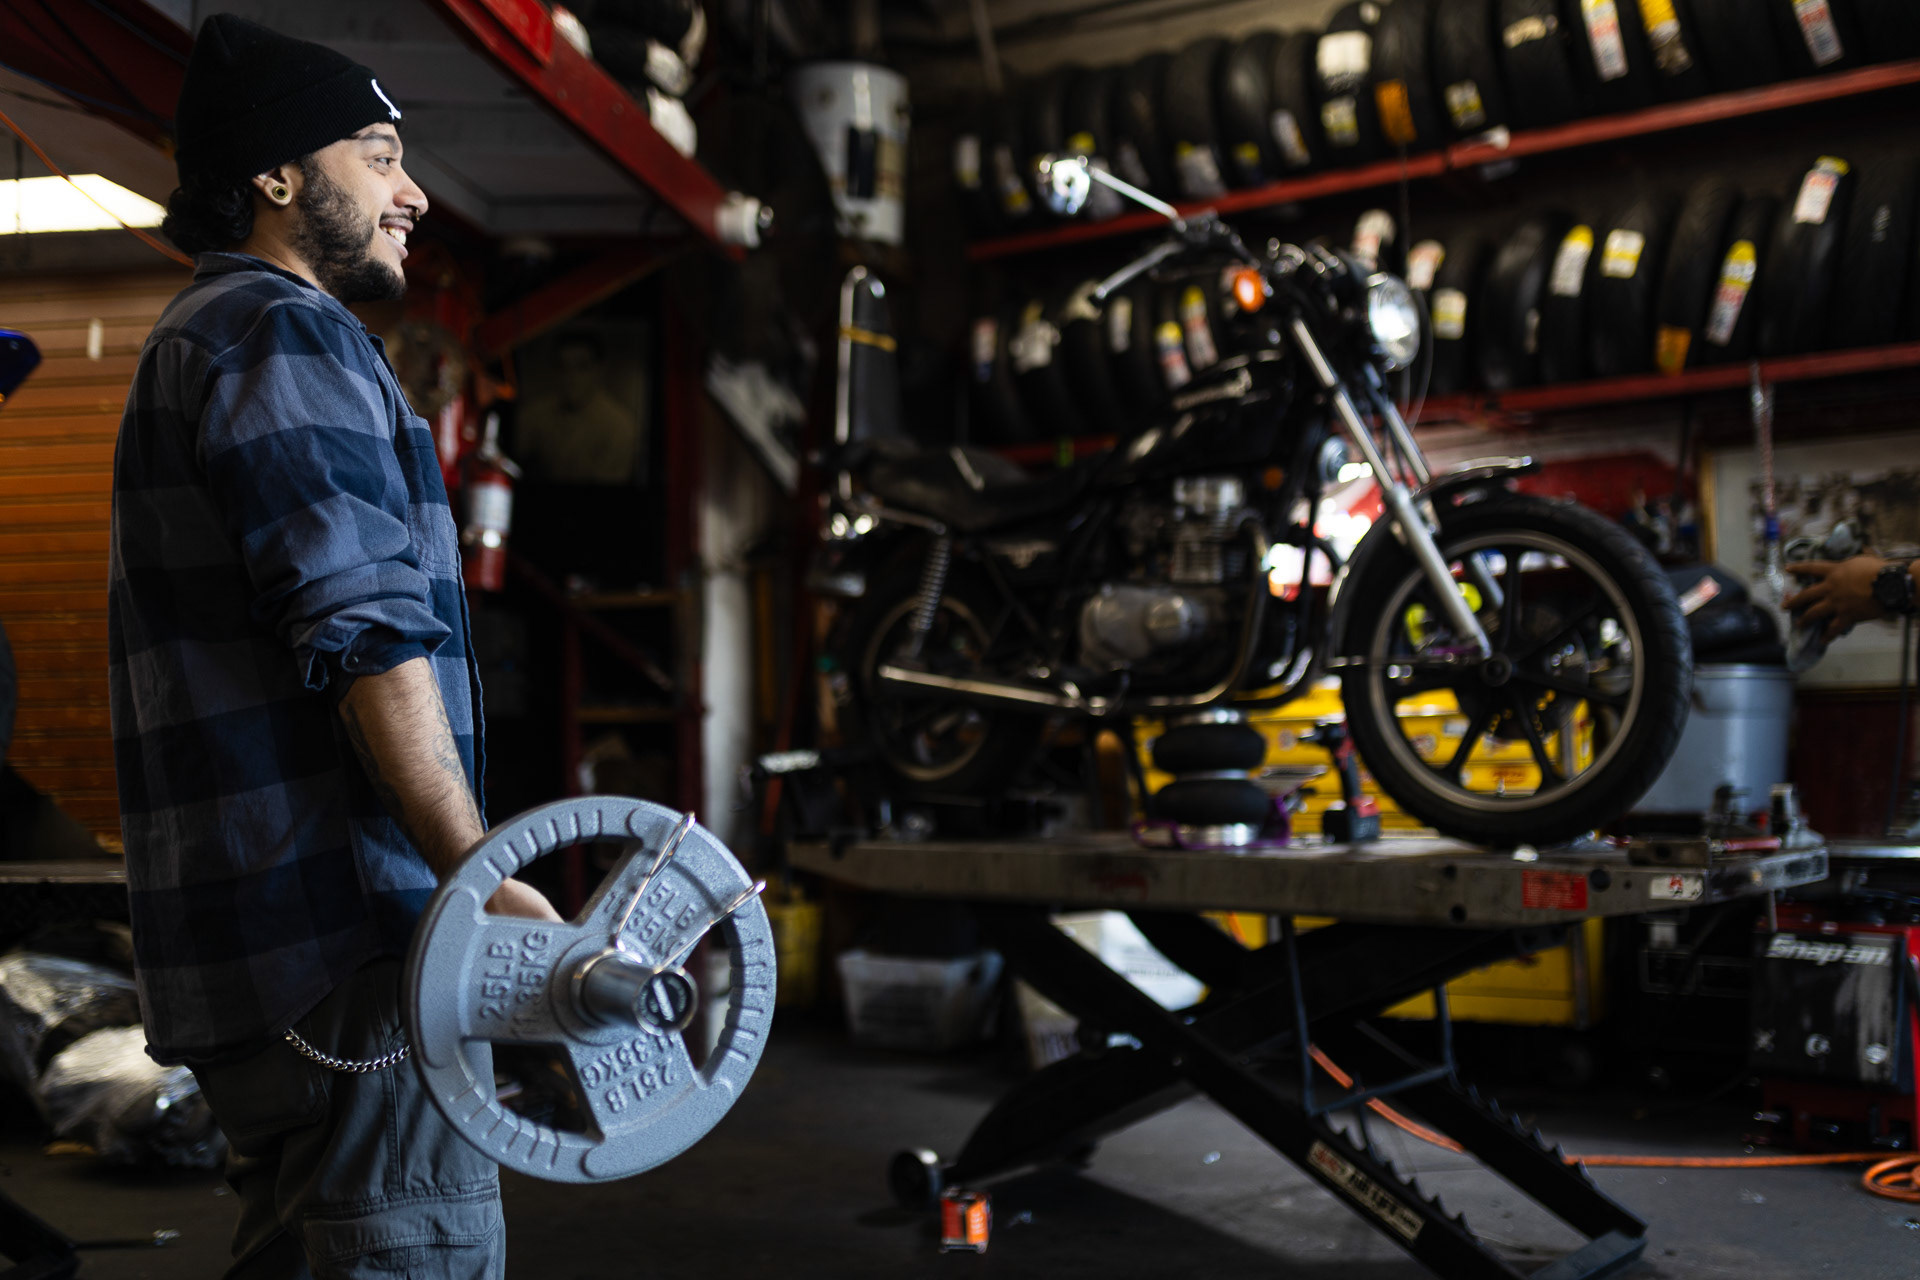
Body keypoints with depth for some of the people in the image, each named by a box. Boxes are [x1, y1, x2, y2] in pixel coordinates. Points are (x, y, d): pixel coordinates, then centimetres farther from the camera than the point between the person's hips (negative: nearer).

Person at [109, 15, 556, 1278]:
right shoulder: (284, 336, -9)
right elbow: (366, 629, -20)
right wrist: (479, 872, -23)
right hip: (342, 932, -11)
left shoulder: (196, 342, 25)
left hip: (247, 945, 11)